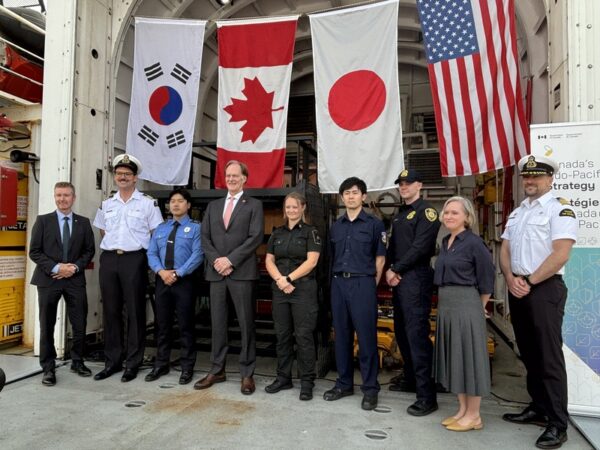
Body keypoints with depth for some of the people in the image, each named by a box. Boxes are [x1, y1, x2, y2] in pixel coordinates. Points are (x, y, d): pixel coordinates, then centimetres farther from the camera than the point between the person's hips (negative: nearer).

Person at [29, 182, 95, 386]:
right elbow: (34, 252, -1)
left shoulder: (84, 222, 8)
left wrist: (75, 267, -7)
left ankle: (77, 362, 23)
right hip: (48, 279, -1)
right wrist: (55, 268, -12)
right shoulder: (43, 221, 3)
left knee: (80, 324, 4)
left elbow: (89, 250, 9)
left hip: (75, 279, 1)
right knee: (47, 326, 5)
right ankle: (48, 368, 17)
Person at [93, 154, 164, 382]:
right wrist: (112, 246, 12)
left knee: (135, 311, 0)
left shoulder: (147, 203, 0)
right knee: (110, 311, 9)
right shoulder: (107, 204, 12)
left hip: (134, 259, -4)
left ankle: (133, 363, 10)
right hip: (109, 259, 4)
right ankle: (112, 361, 20)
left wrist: (145, 252, -2)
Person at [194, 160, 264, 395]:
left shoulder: (254, 205, 3)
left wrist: (230, 260, -13)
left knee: (246, 323, 2)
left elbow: (255, 237, -8)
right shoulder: (213, 206, 17)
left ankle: (247, 373, 12)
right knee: (217, 322, 10)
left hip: (241, 272, -4)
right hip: (216, 271, 4)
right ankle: (217, 370, 22)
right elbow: (205, 237, 10)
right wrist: (216, 260, -7)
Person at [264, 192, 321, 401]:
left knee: (304, 336, -1)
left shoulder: (310, 232, -1)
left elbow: (311, 261, -10)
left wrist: (289, 278, -14)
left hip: (304, 288, -4)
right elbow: (269, 261, 7)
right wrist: (279, 279, -10)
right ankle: (283, 377, 23)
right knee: (282, 335, 10)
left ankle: (307, 382, 10)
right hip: (280, 289, 5)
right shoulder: (277, 233, 12)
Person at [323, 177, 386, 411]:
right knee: (342, 335, 10)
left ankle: (370, 388, 12)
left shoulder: (374, 224, 0)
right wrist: (336, 280, 7)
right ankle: (344, 383, 23)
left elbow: (380, 258, 1)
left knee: (366, 336, -1)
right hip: (339, 283, 5)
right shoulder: (336, 226, 13)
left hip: (363, 283, -4)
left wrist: (372, 284, -2)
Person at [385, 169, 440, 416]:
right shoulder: (399, 214, 20)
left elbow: (420, 247, -16)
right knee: (401, 331, 15)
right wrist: (390, 270, 0)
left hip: (416, 278, -9)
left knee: (417, 334, -10)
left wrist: (396, 270, -12)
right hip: (398, 278, 9)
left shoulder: (426, 211, -6)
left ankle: (427, 396, -4)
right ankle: (411, 378, 31)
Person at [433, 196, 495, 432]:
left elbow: (487, 277, -8)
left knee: (468, 355, 2)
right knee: (453, 356, 13)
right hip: (445, 306, 8)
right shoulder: (445, 242, 11)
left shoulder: (473, 242, -11)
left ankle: (473, 415, 17)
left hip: (466, 306, -8)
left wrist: (479, 307, 0)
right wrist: (443, 303, 9)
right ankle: (462, 409, 27)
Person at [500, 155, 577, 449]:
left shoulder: (559, 209, -6)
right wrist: (511, 279, -5)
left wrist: (529, 281, -14)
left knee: (549, 357, -4)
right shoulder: (516, 213, 16)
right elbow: (505, 251, 12)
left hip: (545, 289, -7)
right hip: (516, 289, 7)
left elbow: (560, 254, -16)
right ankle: (538, 409, 27)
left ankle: (557, 424, 6)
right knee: (528, 354, 14)